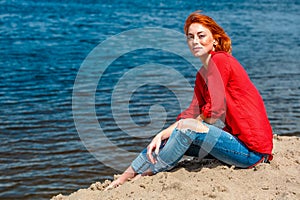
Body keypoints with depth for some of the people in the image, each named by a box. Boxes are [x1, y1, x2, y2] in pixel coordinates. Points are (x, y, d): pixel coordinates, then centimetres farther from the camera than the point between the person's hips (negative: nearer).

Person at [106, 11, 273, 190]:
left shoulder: (220, 60, -14)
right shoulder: (202, 75, 13)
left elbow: (214, 112, -18)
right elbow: (191, 113, 5)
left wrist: (193, 123, -1)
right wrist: (161, 135, -8)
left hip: (253, 150, -9)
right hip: (237, 140, 9)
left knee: (190, 128, -24)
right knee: (167, 139, 2)